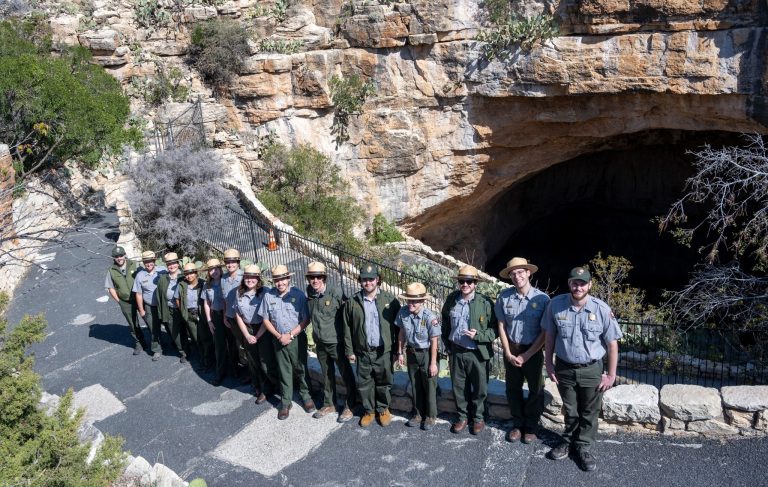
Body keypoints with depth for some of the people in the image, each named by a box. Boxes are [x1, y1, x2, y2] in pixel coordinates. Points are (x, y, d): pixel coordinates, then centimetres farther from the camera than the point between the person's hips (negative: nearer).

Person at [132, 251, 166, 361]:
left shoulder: (162, 271, -10)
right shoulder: (140, 275, -6)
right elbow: (138, 294, -1)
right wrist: (141, 310, 0)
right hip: (149, 307, 1)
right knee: (154, 330, 8)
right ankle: (157, 350, 22)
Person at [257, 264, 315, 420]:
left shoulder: (298, 295, -12)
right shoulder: (268, 296, -6)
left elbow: (306, 320, -10)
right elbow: (266, 320, 2)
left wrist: (290, 335, -14)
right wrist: (279, 336, -8)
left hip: (297, 339, -2)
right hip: (279, 340, 2)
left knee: (301, 369, 10)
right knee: (284, 372, 10)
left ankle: (306, 396, 28)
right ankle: (285, 402, 21)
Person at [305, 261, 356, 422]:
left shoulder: (336, 293, -18)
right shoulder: (309, 294, -1)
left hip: (336, 342, -5)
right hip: (320, 343, 5)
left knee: (346, 375, 7)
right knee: (327, 376, 19)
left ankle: (349, 407, 21)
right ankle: (329, 404, 35)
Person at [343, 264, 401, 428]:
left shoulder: (389, 300, -5)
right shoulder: (352, 302, -2)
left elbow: (398, 325, -1)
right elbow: (347, 328, 4)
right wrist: (349, 351, 3)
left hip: (384, 351, -1)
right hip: (363, 352, 1)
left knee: (383, 383, 11)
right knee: (364, 383, 12)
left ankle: (383, 409, 32)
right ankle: (369, 411, 31)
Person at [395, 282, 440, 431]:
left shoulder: (430, 317, -24)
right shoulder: (403, 313, -10)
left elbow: (434, 341, -18)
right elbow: (401, 333, 4)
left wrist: (433, 363, -14)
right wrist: (400, 352, 8)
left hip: (426, 353, -4)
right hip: (411, 353, 5)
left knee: (429, 386, 7)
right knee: (415, 385, 16)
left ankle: (430, 416, 24)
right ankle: (418, 414, 32)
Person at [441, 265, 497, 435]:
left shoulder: (485, 303, -14)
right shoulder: (451, 300, 0)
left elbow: (495, 329, -9)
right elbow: (445, 324, 15)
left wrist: (478, 335, -22)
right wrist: (447, 344, 13)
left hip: (478, 353, -3)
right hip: (456, 352, 3)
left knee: (480, 388, 11)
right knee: (459, 387, 15)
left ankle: (478, 418, 31)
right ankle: (462, 416, 34)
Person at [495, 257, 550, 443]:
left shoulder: (542, 299, -13)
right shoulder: (504, 296, -7)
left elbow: (544, 332, -10)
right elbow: (501, 326, 0)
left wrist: (526, 355, -12)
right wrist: (508, 354, -5)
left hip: (533, 351, -2)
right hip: (511, 351, 2)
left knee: (535, 390, 10)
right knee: (513, 389, 12)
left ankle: (531, 427, 27)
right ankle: (517, 424, 30)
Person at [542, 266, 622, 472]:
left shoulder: (602, 309, -17)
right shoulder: (556, 304, -13)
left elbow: (612, 344, -8)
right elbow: (549, 336, 0)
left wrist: (611, 375, -6)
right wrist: (548, 363, 2)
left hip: (591, 370, -1)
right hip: (564, 368, 1)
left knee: (589, 412, 14)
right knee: (570, 410, 19)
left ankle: (584, 447, 34)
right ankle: (569, 441, 41)